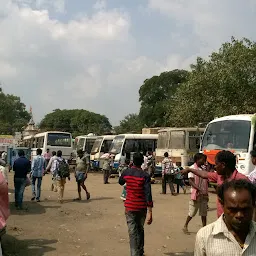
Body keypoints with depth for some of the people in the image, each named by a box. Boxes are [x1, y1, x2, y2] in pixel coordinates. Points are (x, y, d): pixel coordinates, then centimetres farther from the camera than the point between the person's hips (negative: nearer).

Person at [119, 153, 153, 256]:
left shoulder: (126, 172, -5)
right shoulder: (145, 175, -12)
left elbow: (120, 182, 18)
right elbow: (148, 194, -18)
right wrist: (149, 212, -18)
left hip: (130, 207, 0)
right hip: (142, 207, 0)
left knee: (133, 232, 2)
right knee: (140, 230, 20)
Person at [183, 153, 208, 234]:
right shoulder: (192, 168, -10)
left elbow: (207, 180, 13)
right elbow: (191, 181, -19)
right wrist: (199, 190, -27)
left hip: (204, 195, 6)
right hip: (196, 194, -6)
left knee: (204, 213, 10)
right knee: (192, 213, 4)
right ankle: (185, 226, 20)